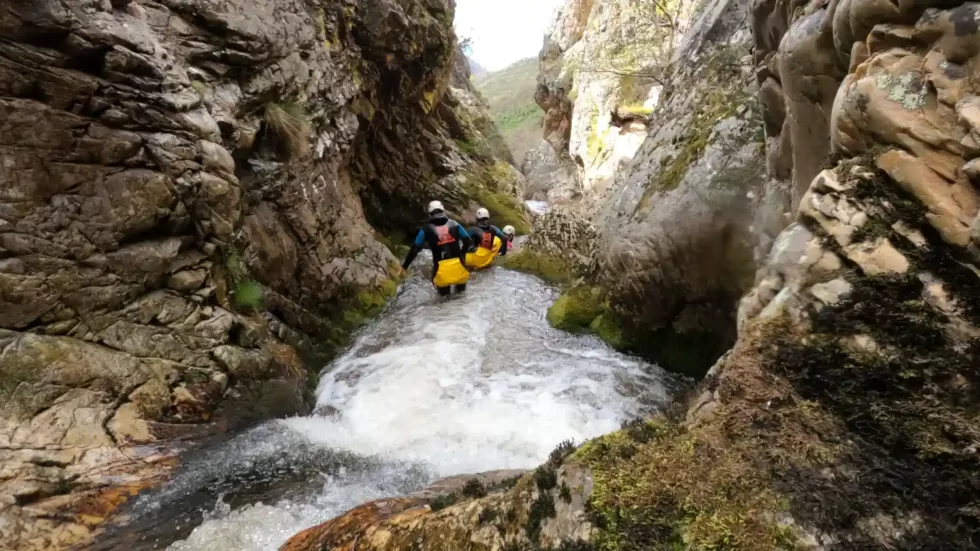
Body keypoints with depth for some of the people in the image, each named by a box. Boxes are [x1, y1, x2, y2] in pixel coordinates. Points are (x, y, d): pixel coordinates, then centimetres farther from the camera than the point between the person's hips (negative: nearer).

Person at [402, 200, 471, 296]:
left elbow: (415, 248, 1)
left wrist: (404, 265, 6)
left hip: (441, 267, -1)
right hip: (458, 263, 1)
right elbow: (467, 239, 7)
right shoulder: (453, 224, 5)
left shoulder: (427, 229, 1)